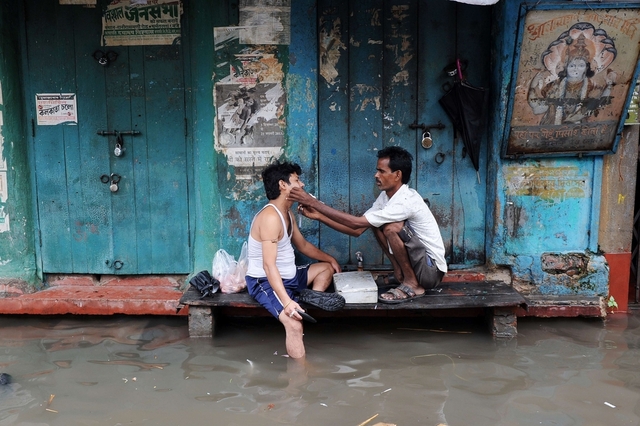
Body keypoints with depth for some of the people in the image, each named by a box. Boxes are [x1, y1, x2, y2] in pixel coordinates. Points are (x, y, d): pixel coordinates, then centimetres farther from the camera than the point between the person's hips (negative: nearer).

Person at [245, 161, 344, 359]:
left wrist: (330, 259, 15)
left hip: (288, 276, 10)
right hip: (265, 282, -10)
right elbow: (269, 266, -31)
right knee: (294, 324, -31)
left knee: (327, 268, 19)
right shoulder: (270, 217, -24)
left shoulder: (287, 213, 7)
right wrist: (287, 301, -38)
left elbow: (303, 245, 23)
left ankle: (313, 296, -9)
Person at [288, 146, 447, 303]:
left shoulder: (407, 201, -27)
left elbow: (356, 222, -29)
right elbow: (356, 230, 0)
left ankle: (412, 284, -9)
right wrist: (318, 215, -10)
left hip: (432, 270, -8)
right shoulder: (386, 196, 1)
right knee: (376, 223, 3)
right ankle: (401, 273, 7)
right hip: (418, 262, 8)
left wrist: (314, 203, -25)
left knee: (392, 227, -26)